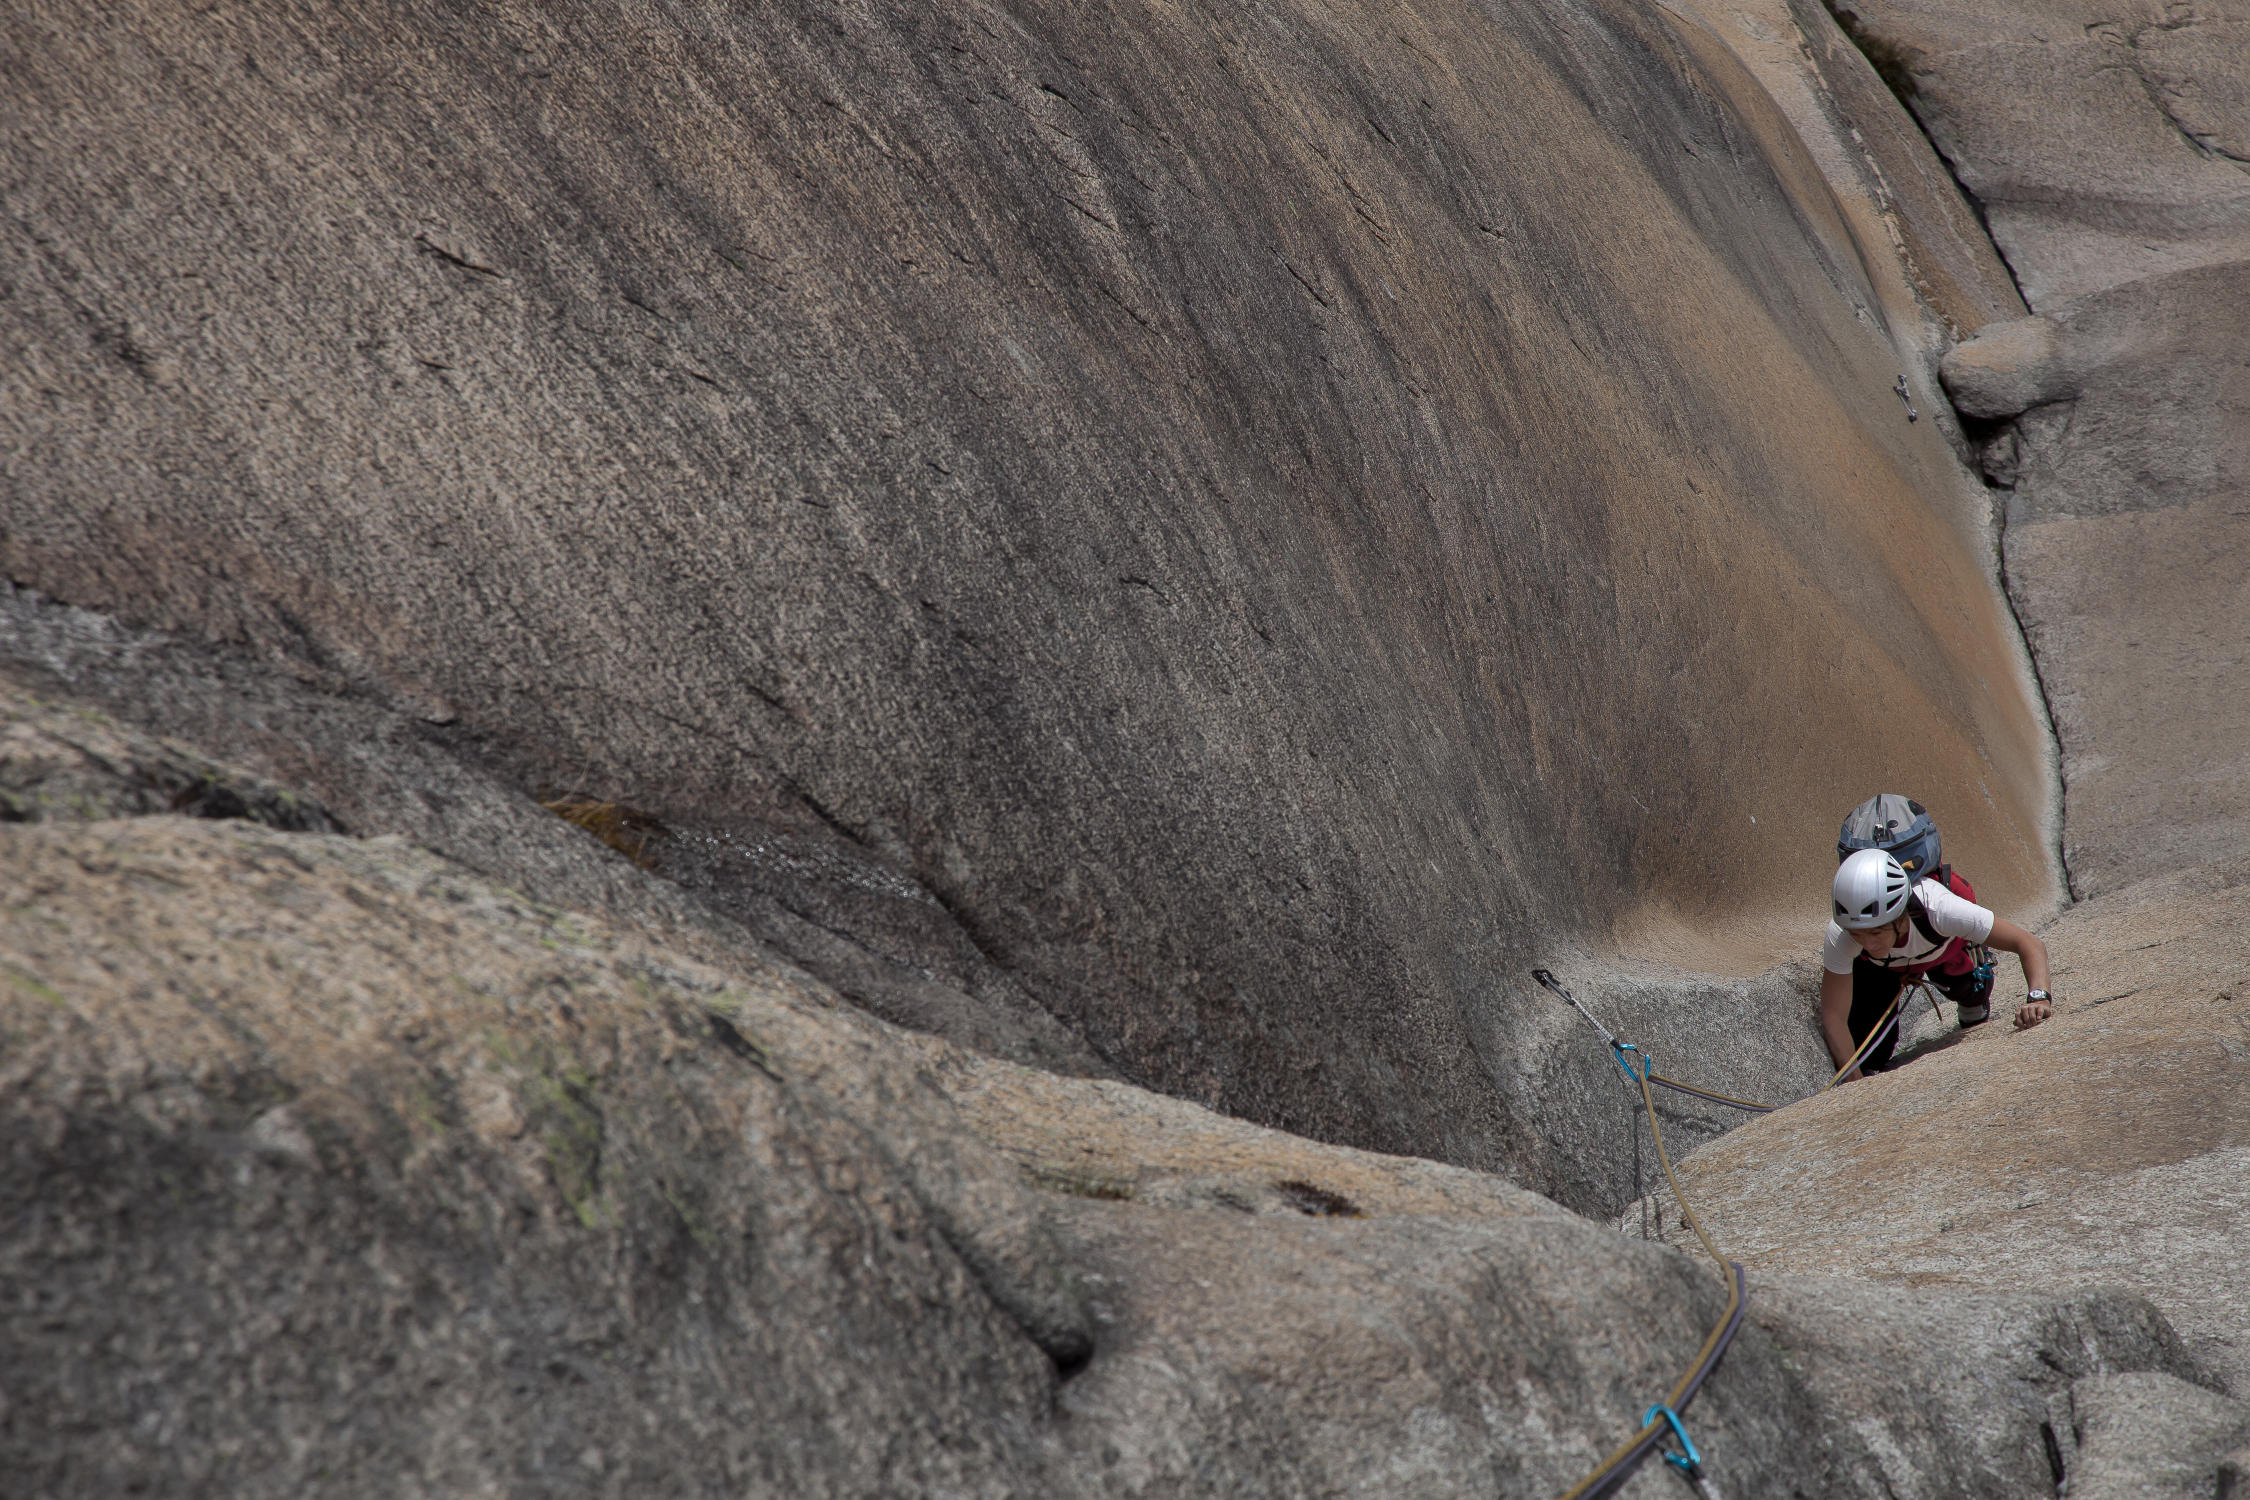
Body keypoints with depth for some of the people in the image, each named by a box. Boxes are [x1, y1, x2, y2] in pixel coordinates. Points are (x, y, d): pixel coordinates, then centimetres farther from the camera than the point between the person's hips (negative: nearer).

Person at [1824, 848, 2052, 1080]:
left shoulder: (1938, 908, -47)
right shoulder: (1839, 933, -43)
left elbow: (2030, 944, -42)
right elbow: (1833, 1018, -35)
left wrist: (2039, 998, -58)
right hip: (1879, 967, -2)